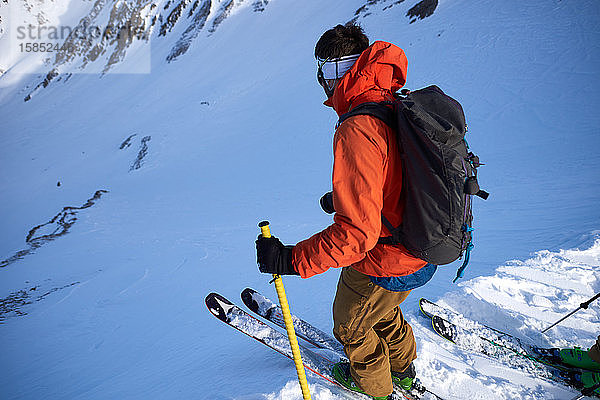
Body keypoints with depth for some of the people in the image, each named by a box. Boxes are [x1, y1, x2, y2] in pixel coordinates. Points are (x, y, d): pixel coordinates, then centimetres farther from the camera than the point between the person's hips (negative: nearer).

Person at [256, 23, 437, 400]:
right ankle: (403, 367, 61)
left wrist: (291, 260, -30)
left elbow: (357, 231, -35)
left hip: (382, 267, -8)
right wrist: (345, 197, 22)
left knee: (350, 326, 24)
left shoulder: (356, 130, -32)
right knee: (381, 311, 36)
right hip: (422, 253, 8)